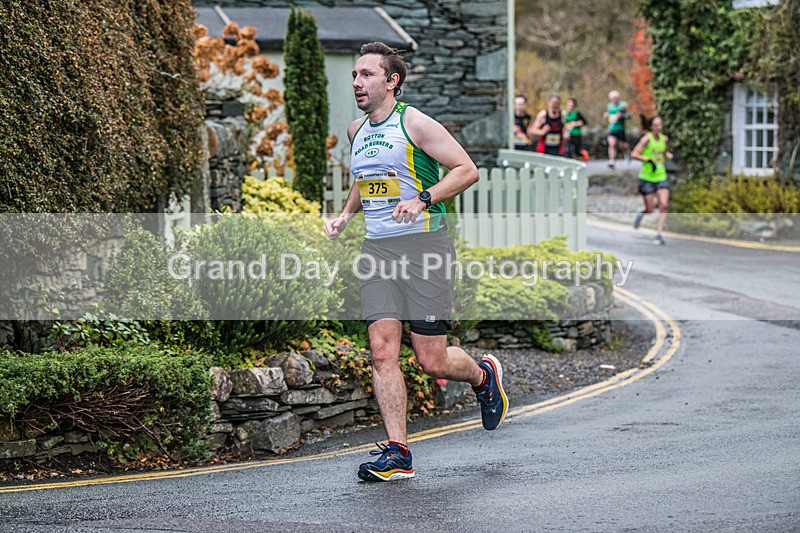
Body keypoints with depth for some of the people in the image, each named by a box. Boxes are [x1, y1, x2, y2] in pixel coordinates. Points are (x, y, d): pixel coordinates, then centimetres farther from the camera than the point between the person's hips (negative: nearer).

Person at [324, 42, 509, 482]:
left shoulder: (415, 123, -7)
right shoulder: (356, 131, 14)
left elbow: (467, 170, -9)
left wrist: (422, 200, -20)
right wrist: (344, 216, 15)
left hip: (424, 246, -6)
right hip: (376, 248, 6)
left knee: (432, 361, -3)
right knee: (382, 351, -6)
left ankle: (484, 376, 30)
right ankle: (397, 453, -4)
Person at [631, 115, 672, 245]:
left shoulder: (664, 139, 7)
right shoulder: (647, 139, -11)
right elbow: (634, 154, -16)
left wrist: (670, 156, 7)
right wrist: (648, 160, -25)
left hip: (661, 177, 4)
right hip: (647, 178, -4)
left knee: (664, 205, -14)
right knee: (650, 210, 1)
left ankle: (659, 234, -8)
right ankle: (640, 213, 38)